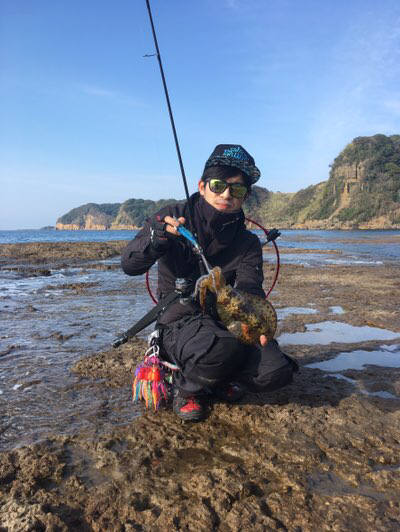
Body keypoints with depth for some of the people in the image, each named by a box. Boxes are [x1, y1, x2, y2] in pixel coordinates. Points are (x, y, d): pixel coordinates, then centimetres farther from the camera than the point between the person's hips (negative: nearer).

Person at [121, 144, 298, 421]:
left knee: (276, 372, -18)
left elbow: (250, 292, -13)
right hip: (179, 322, -3)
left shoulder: (247, 243, 2)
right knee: (222, 348, -36)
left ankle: (221, 379, 14)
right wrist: (157, 237, -33)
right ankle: (187, 387, -1)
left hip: (225, 323, 4)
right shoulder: (173, 217, -5)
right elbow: (129, 264, -12)